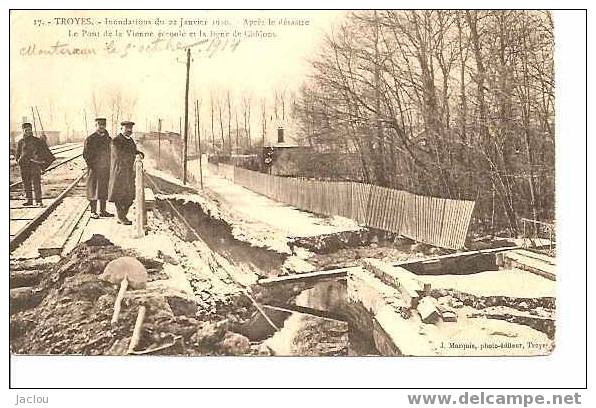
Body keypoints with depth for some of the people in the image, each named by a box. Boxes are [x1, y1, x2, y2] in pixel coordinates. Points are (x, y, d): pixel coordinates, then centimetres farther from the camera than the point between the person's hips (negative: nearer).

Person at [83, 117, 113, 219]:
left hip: (106, 169, 5)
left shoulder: (108, 139, 11)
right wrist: (91, 166, -13)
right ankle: (93, 212, 6)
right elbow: (85, 154, -6)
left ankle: (102, 211, 18)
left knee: (104, 190, 10)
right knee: (94, 190, 0)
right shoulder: (90, 138, -5)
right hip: (94, 169, -5)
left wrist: (110, 166, 9)